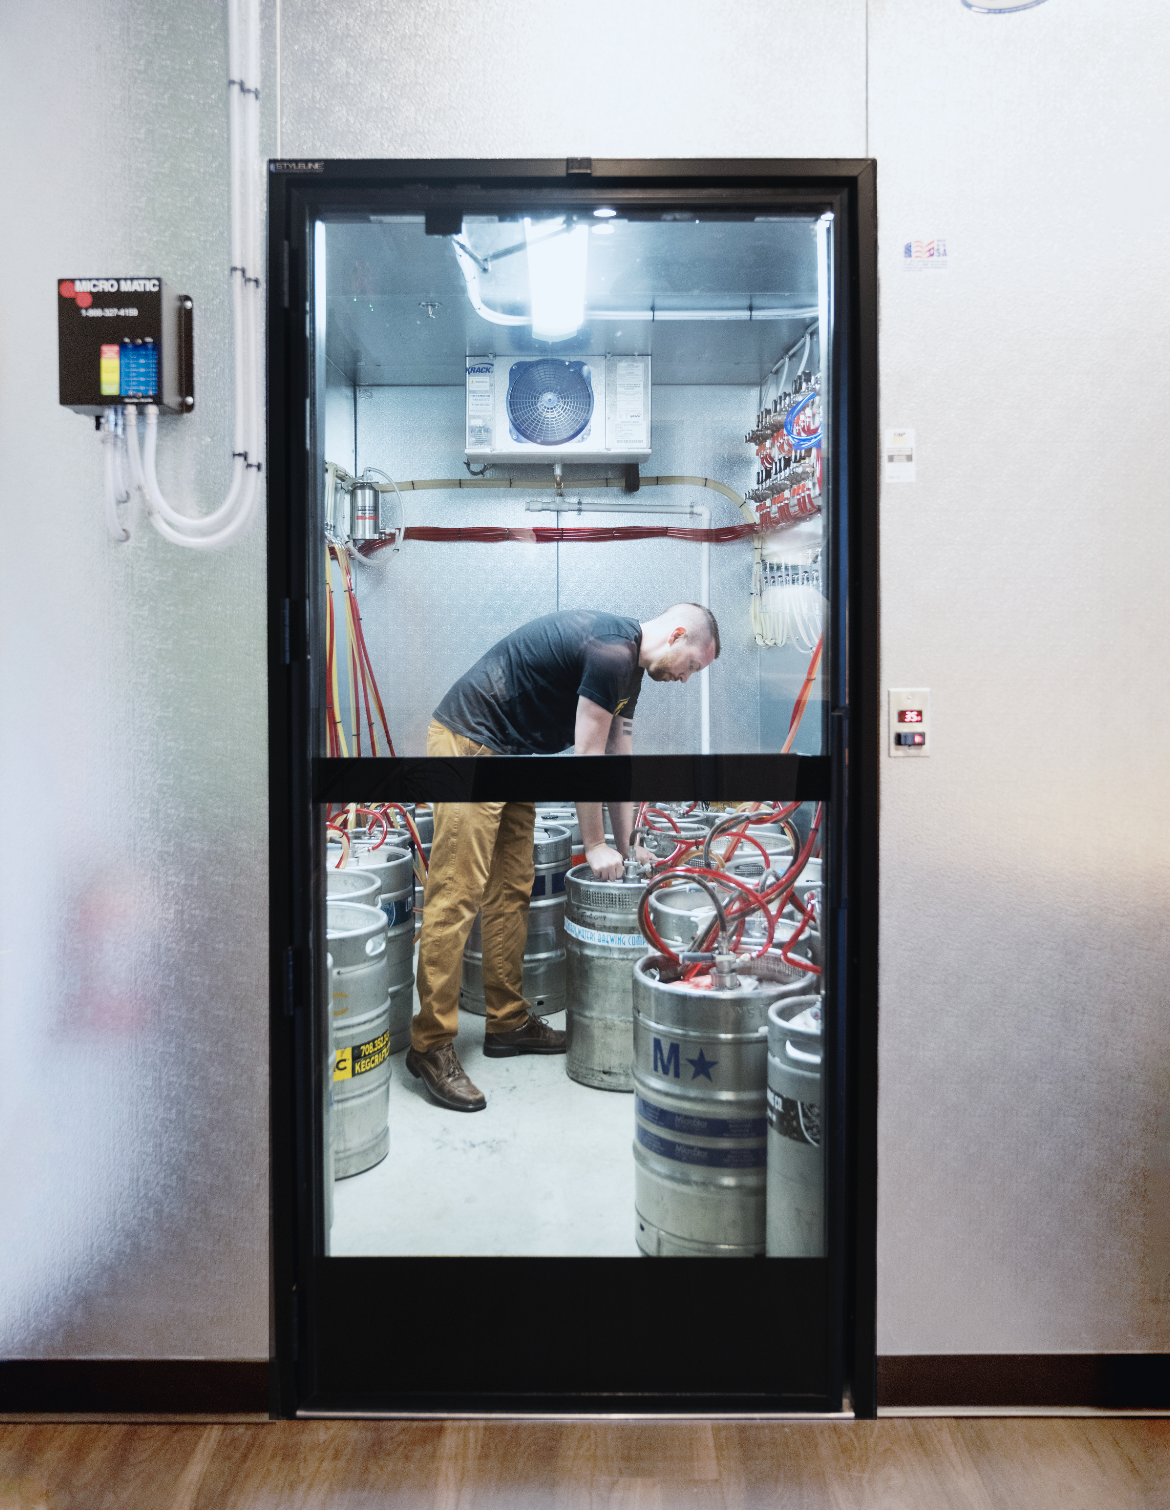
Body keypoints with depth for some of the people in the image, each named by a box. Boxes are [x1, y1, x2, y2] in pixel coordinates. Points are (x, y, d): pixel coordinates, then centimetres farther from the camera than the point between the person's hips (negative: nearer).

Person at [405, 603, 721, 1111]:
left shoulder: (628, 668, 14)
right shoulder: (613, 650, -18)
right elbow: (587, 757, -17)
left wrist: (627, 846, 18)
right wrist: (595, 846, -8)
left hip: (509, 755, 11)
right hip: (469, 743, -11)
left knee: (511, 893, 11)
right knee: (457, 895, -10)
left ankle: (507, 1022, 20)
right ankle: (431, 1045, -5)